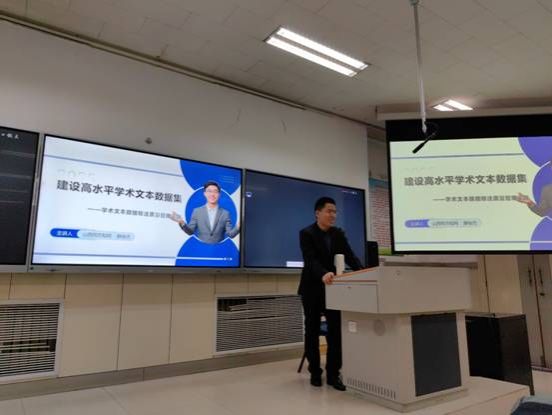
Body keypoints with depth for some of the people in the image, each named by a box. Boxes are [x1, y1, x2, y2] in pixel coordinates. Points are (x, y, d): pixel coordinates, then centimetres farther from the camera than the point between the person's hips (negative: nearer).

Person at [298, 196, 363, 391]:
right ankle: (315, 372, 21)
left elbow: (350, 256, -6)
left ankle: (333, 373, 7)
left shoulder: (338, 234, 3)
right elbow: (310, 260, -27)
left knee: (336, 329, -2)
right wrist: (323, 274, -46)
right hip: (312, 288, -4)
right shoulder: (306, 233, -14)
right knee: (312, 331, 7)